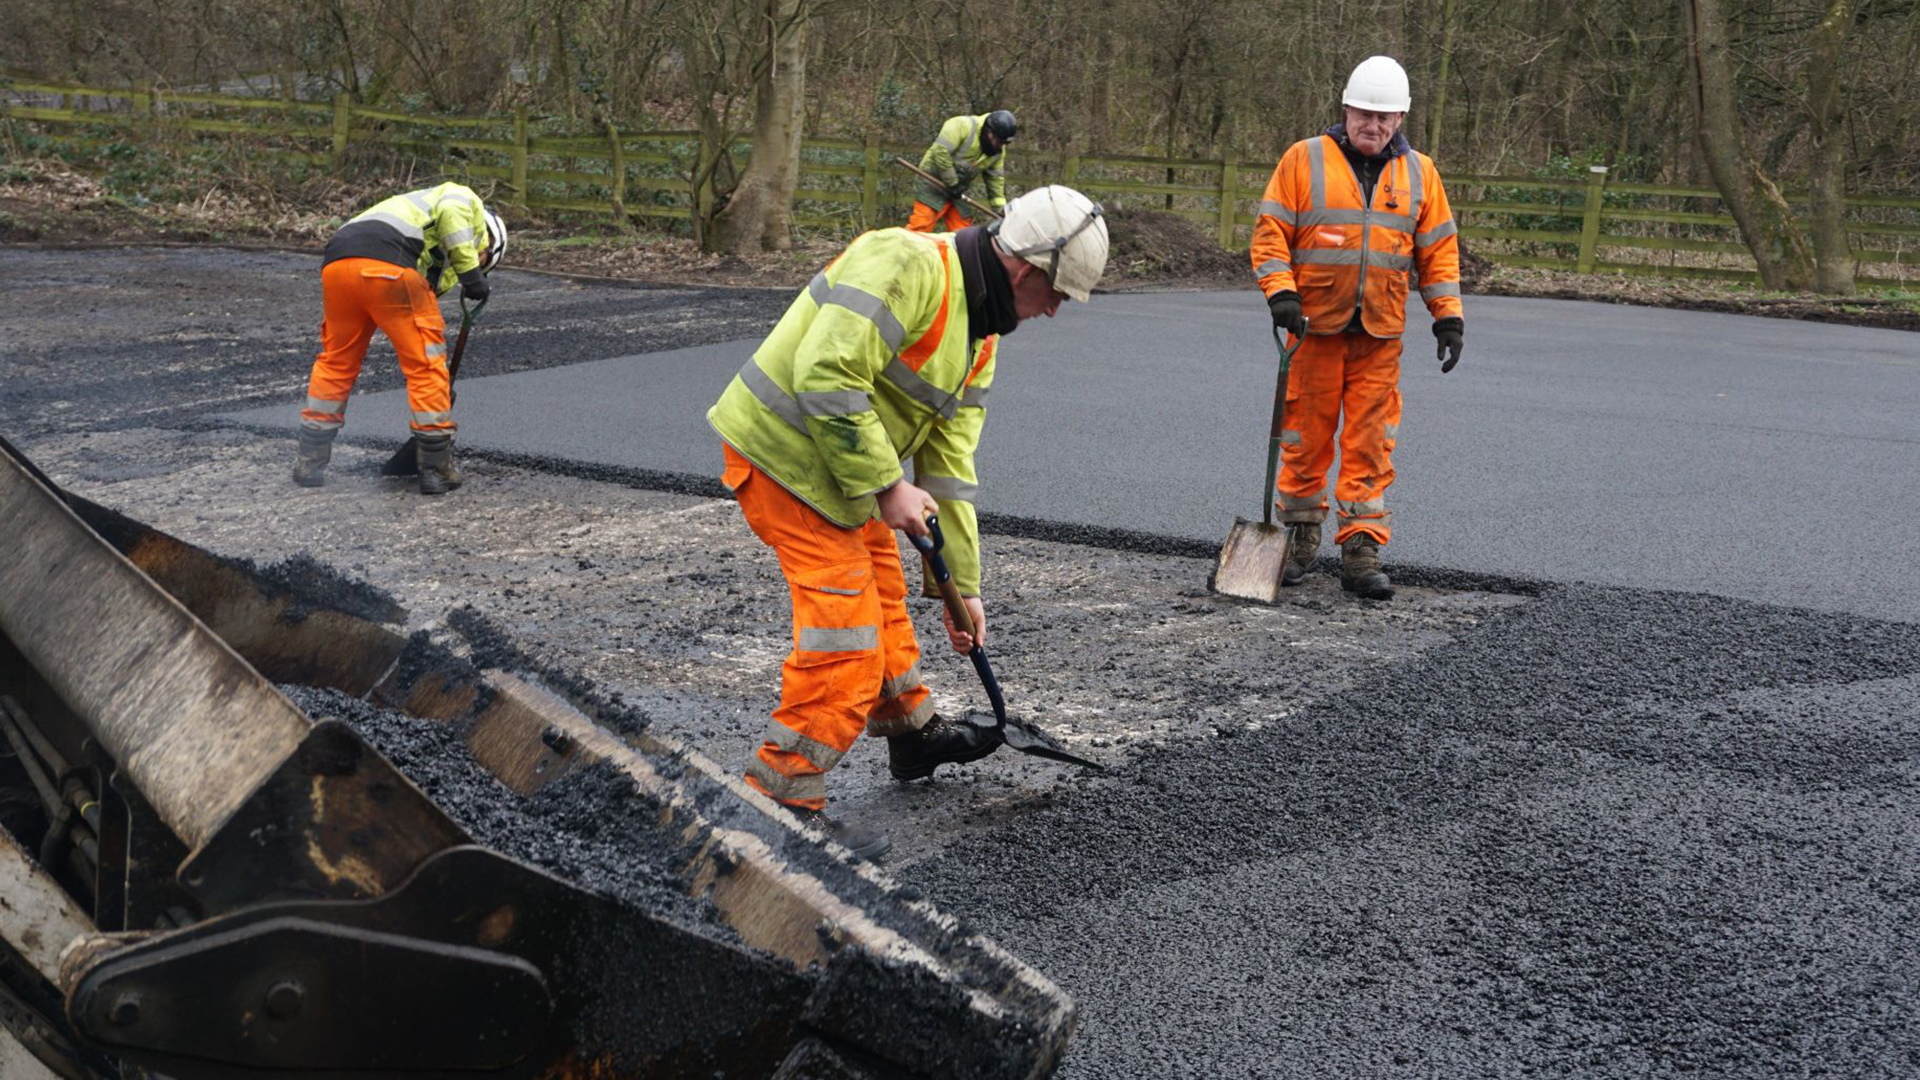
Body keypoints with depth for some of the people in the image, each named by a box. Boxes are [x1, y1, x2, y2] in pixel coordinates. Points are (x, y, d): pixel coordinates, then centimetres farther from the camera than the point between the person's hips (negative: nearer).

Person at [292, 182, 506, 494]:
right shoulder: (467, 201, 24)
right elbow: (450, 213, -3)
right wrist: (470, 272, 1)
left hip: (336, 263, 8)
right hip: (386, 264, -8)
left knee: (336, 362, 24)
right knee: (426, 365, 4)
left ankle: (310, 462, 29)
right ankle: (436, 469, 10)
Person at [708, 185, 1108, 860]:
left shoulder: (979, 337, 9)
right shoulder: (907, 265, -22)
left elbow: (950, 463, 12)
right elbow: (825, 375, -30)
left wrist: (962, 585, 12)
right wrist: (885, 485, -23)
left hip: (839, 462, 10)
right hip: (783, 450, -10)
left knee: (882, 593, 22)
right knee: (847, 620, -12)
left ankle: (912, 733, 43)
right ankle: (782, 797, -4)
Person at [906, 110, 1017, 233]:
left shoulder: (999, 150, 3)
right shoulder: (962, 126, -21)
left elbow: (995, 178, 10)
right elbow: (940, 152, -26)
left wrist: (1000, 208, 3)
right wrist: (952, 182, -20)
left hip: (957, 193, 7)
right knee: (920, 227, -16)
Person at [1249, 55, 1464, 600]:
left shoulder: (1419, 173, 11)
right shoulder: (1303, 159, 2)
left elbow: (1438, 249, 13)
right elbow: (1270, 233, 0)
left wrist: (1448, 316, 5)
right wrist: (1280, 292, -13)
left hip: (1380, 335, 2)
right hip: (1315, 326, -2)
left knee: (1371, 443, -1)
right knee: (1306, 437, 4)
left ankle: (1362, 549, 3)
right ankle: (1300, 536, 20)